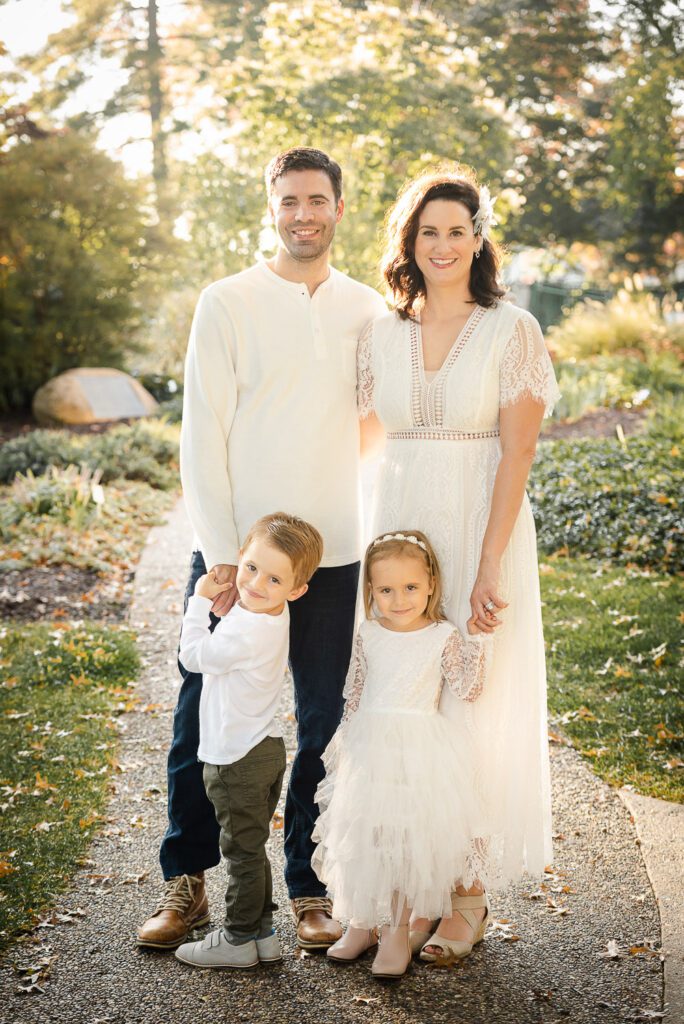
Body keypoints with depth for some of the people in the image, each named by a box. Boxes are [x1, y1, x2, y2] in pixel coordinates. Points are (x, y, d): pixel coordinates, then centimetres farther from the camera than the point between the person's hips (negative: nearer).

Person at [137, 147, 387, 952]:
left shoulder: (370, 312, 8)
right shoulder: (227, 304, 0)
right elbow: (200, 437, -3)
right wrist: (222, 555, -10)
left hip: (333, 555, 2)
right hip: (232, 552, -2)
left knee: (324, 727, 7)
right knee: (204, 720, 6)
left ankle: (310, 887, 22)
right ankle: (186, 881, 23)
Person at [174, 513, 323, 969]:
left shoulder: (244, 633, -29)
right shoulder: (273, 615, -1)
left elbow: (193, 655, -14)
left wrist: (201, 601, -6)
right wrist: (219, 598, 4)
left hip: (238, 760, -9)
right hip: (266, 748, 9)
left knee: (243, 851, 5)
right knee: (251, 849, 19)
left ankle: (239, 939, 19)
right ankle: (262, 932, 29)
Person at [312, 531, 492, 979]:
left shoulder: (443, 637, -5)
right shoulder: (368, 636, 3)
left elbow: (467, 690, -11)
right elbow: (354, 696, 9)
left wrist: (477, 640, -16)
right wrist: (346, 746, 10)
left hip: (419, 753, -3)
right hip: (369, 750, 3)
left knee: (408, 840, 2)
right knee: (362, 837, 8)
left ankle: (397, 931, 15)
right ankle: (362, 923, 24)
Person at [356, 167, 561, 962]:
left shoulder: (512, 332, -4)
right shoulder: (382, 334, 7)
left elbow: (517, 456, -10)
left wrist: (487, 570, -17)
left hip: (483, 531, -4)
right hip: (400, 529, 4)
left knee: (476, 707, 1)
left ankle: (470, 887, 14)